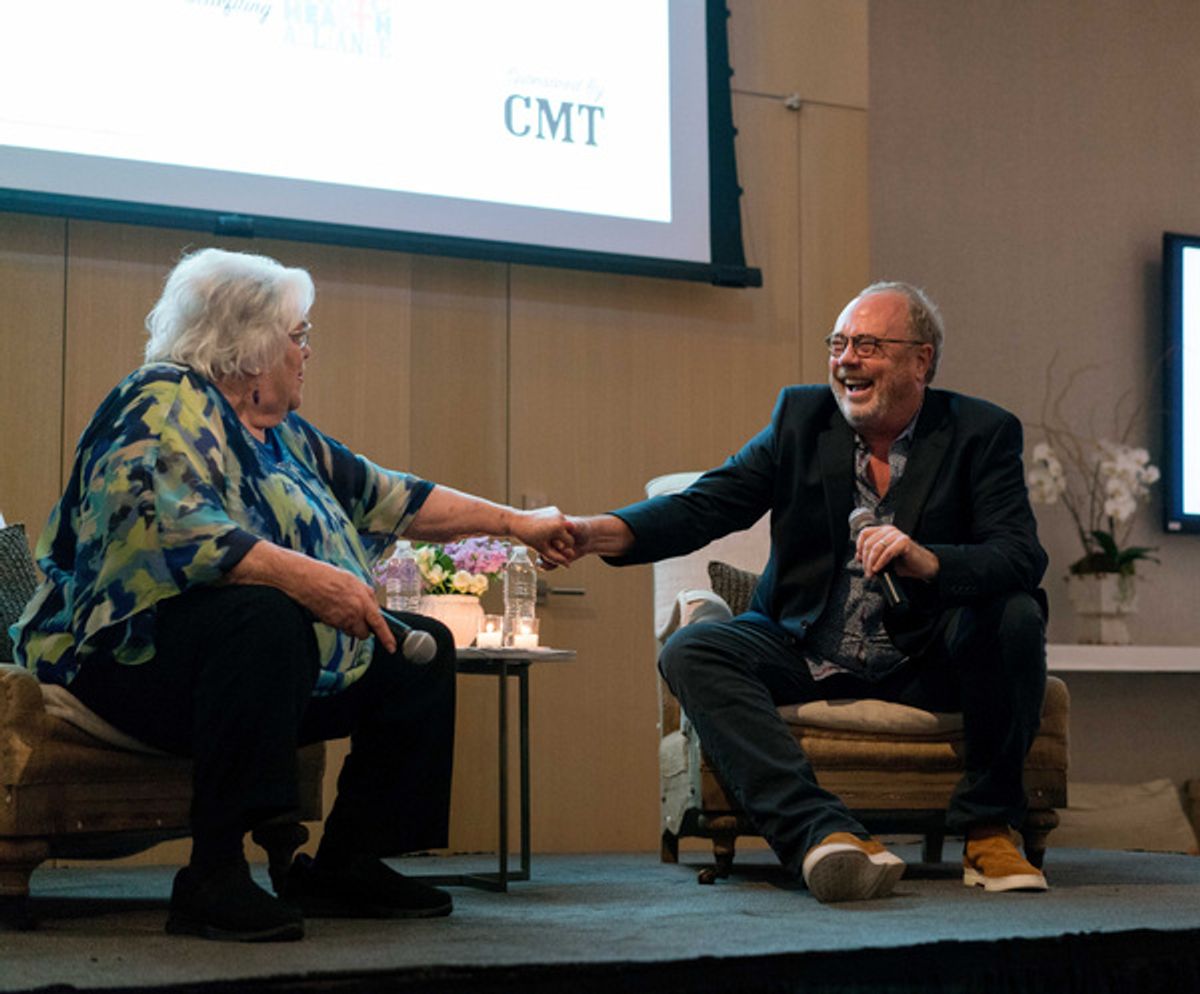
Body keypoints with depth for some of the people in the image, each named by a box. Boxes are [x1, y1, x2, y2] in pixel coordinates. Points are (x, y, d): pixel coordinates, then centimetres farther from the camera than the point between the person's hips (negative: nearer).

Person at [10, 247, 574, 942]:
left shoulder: (282, 433, 16)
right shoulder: (164, 407, -13)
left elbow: (383, 496, 24)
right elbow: (163, 524, -31)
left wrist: (515, 523, 25)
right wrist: (304, 576, -39)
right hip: (134, 656, -10)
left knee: (423, 649, 8)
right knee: (263, 618, -38)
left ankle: (346, 865, 4)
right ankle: (215, 878, -35)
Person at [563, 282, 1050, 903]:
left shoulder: (982, 433, -4)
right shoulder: (802, 416, 4)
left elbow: (1023, 558, -17)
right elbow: (703, 506, -5)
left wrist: (925, 561, -38)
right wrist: (600, 532, -24)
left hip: (923, 662, -2)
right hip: (805, 653, 2)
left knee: (1015, 617, -29)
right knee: (691, 653, -24)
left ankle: (987, 829, -12)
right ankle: (822, 832, -41)